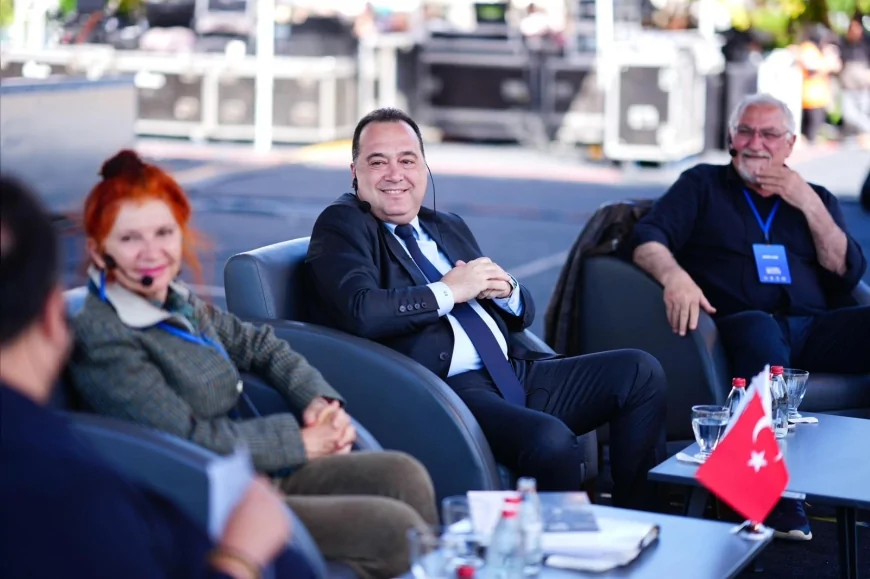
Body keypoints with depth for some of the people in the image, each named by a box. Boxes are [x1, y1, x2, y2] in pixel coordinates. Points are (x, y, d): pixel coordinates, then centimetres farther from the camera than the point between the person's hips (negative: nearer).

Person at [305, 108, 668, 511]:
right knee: (552, 440, -33)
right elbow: (361, 313, -20)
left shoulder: (449, 227, 23)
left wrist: (505, 291, 2)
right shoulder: (341, 225, 0)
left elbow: (522, 315, 26)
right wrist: (449, 290, -13)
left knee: (639, 371, -2)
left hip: (514, 374, 9)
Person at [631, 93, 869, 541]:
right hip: (741, 330, -3)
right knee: (760, 326, -39)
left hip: (812, 332, 3)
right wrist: (674, 275, -20)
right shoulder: (702, 186, 18)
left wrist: (809, 205, 1)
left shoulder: (815, 198, 26)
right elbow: (647, 241, 2)